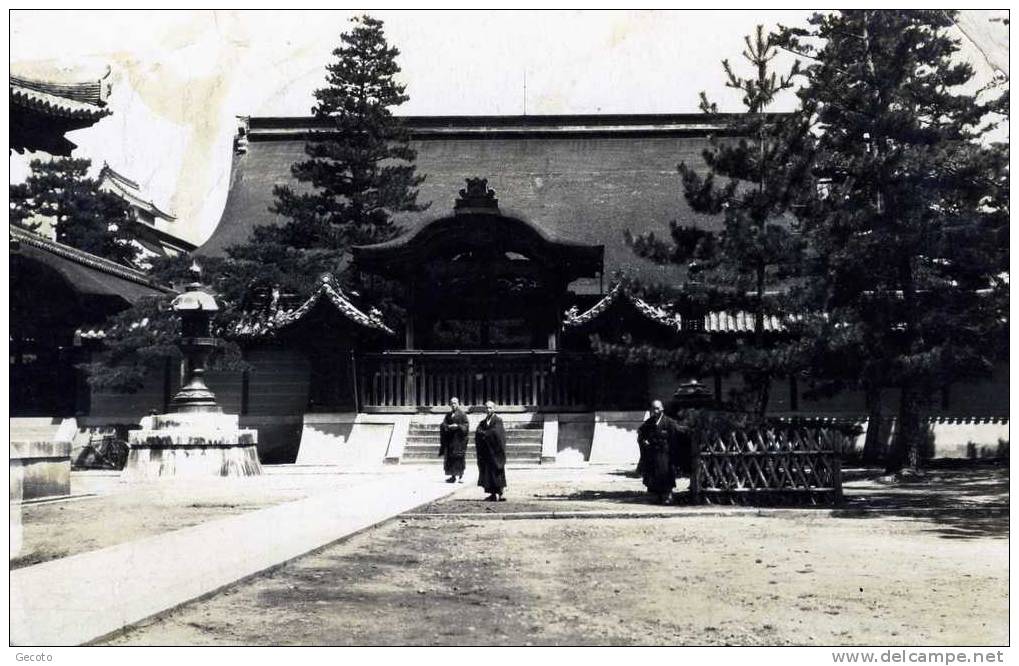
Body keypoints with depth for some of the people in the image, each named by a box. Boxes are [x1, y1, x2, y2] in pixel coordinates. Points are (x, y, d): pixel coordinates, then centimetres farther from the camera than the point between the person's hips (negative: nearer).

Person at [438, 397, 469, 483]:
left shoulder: (462, 414, 2)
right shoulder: (448, 415, 15)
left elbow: (466, 425, -4)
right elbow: (443, 425, 6)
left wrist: (458, 426, -18)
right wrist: (449, 427, -13)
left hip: (459, 438, -4)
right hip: (450, 438, 4)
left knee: (459, 457, -7)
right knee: (450, 456, 1)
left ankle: (460, 476, -1)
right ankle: (453, 476, 7)